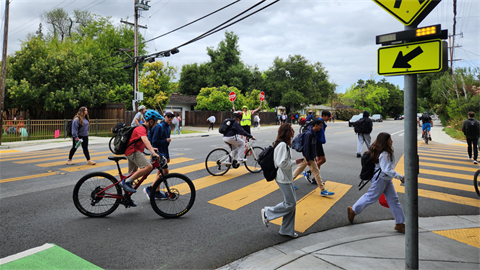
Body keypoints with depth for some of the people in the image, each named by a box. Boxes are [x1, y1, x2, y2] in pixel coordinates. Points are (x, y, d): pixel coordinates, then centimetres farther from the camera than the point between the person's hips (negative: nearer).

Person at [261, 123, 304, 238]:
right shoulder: (282, 145, -21)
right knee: (290, 203, -4)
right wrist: (295, 162, -16)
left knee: (291, 202, 12)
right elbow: (282, 164, -26)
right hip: (283, 179, -10)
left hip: (287, 178, 10)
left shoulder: (285, 144, 11)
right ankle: (267, 212, 12)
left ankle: (287, 230, 22)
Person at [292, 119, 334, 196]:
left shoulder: (314, 133, 6)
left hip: (311, 156, 10)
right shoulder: (309, 134, -23)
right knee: (316, 172, -4)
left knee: (300, 168, 18)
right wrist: (308, 159, -22)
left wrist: (313, 157, 20)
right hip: (308, 156, -10)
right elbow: (306, 147, -24)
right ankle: (323, 191, 3)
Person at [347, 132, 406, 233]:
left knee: (393, 199, 9)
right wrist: (400, 177, -27)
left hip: (387, 179, 10)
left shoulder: (387, 153, 6)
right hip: (380, 179, -10)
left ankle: (400, 223, 16)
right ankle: (353, 210, 23)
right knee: (371, 197, 4)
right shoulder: (383, 155, -26)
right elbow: (386, 170, -31)